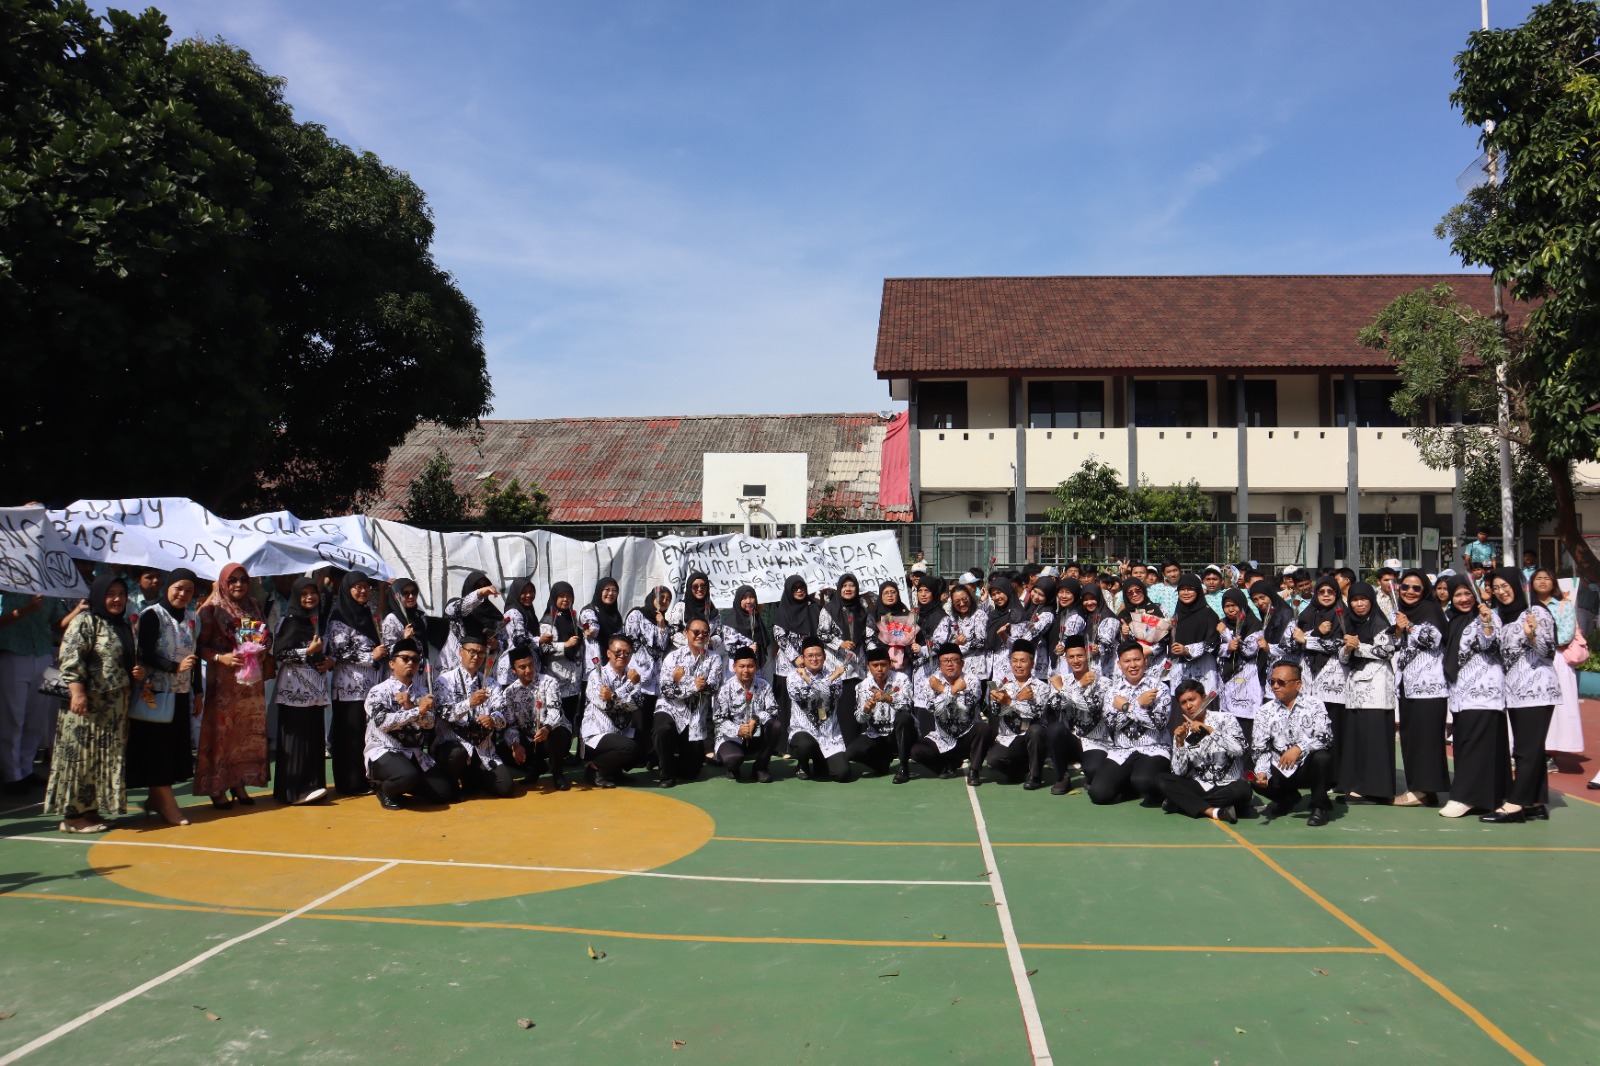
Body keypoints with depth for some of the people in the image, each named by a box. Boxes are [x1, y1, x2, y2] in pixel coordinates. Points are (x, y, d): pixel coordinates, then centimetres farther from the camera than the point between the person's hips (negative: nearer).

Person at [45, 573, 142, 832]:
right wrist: (77, 692, -24)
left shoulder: (123, 626, 17)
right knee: (81, 754, -4)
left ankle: (89, 809, 17)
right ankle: (73, 814, 3)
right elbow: (71, 659, -16)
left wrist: (139, 671, 7)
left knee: (107, 757, 10)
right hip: (88, 703, -8)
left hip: (115, 706, 8)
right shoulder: (85, 621, -7)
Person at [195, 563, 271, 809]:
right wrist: (221, 657, -21)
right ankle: (216, 788, 2)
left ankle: (239, 783, 15)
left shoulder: (253, 607, 13)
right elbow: (200, 646, -6)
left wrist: (262, 651, 0)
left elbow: (266, 638, 20)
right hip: (223, 681, -5)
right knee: (220, 731, -5)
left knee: (248, 731, 6)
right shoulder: (211, 609, -2)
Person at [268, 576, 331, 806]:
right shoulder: (289, 621, -4)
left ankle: (312, 784, 11)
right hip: (295, 688, -7)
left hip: (315, 688, 7)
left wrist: (330, 661, 8)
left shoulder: (318, 620, 16)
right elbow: (279, 653, -12)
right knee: (296, 737, -7)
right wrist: (308, 651, -15)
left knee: (315, 736, 5)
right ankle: (294, 789, -4)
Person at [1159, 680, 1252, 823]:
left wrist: (1208, 730, -27)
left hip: (1227, 787, -3)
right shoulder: (1182, 731, 5)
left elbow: (1238, 750, -23)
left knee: (1242, 789, -34)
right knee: (1163, 780, -19)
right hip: (1199, 786, 3)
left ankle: (1184, 803, -19)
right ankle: (1213, 811, -28)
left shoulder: (1224, 719, -4)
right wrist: (1180, 743, -15)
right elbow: (1179, 772, -3)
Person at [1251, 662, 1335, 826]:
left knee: (1322, 757, -33)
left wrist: (1299, 748, -35)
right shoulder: (1265, 711, 2)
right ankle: (1288, 799, 13)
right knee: (1256, 782, -24)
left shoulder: (1313, 705, -5)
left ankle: (1320, 806, -6)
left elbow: (1325, 736, -19)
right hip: (1281, 772, 3)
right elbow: (1260, 749, -1)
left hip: (1308, 768, -3)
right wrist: (1262, 772, -20)